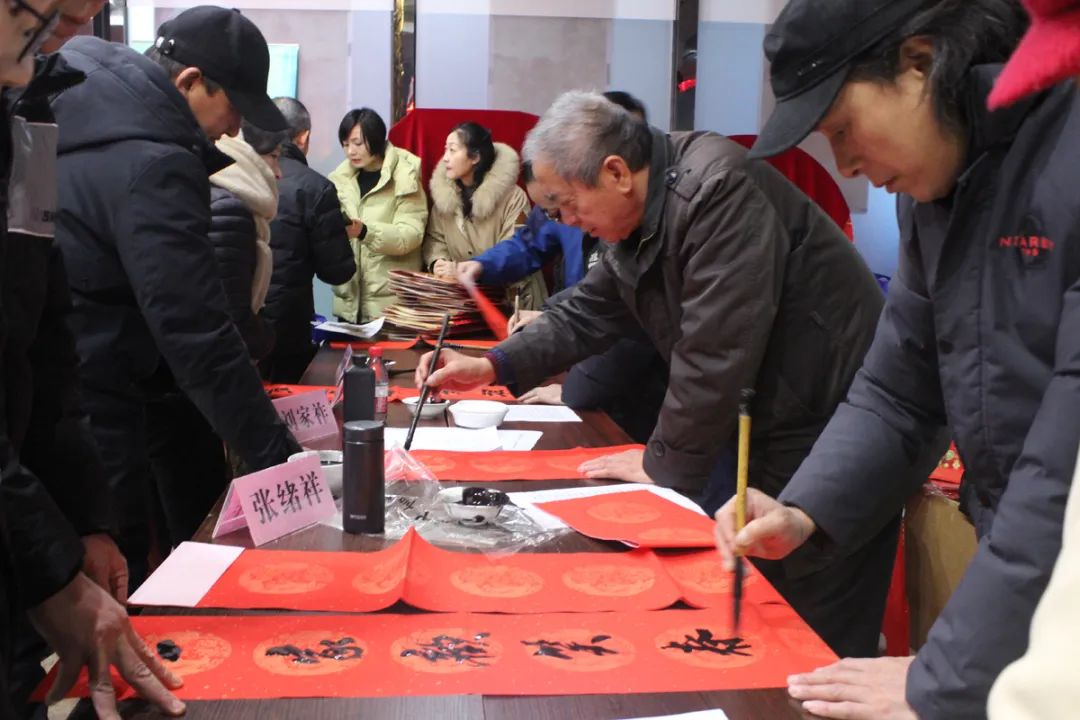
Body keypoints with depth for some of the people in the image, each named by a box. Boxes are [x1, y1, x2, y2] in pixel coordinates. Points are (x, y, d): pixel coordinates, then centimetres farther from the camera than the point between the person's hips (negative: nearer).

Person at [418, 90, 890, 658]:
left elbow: (714, 354, -26)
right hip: (772, 429, 9)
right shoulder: (636, 222, 5)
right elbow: (587, 314, 16)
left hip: (828, 428, -9)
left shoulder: (716, 189, -24)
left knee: (821, 646, 0)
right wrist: (492, 366, 6)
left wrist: (665, 464, -15)